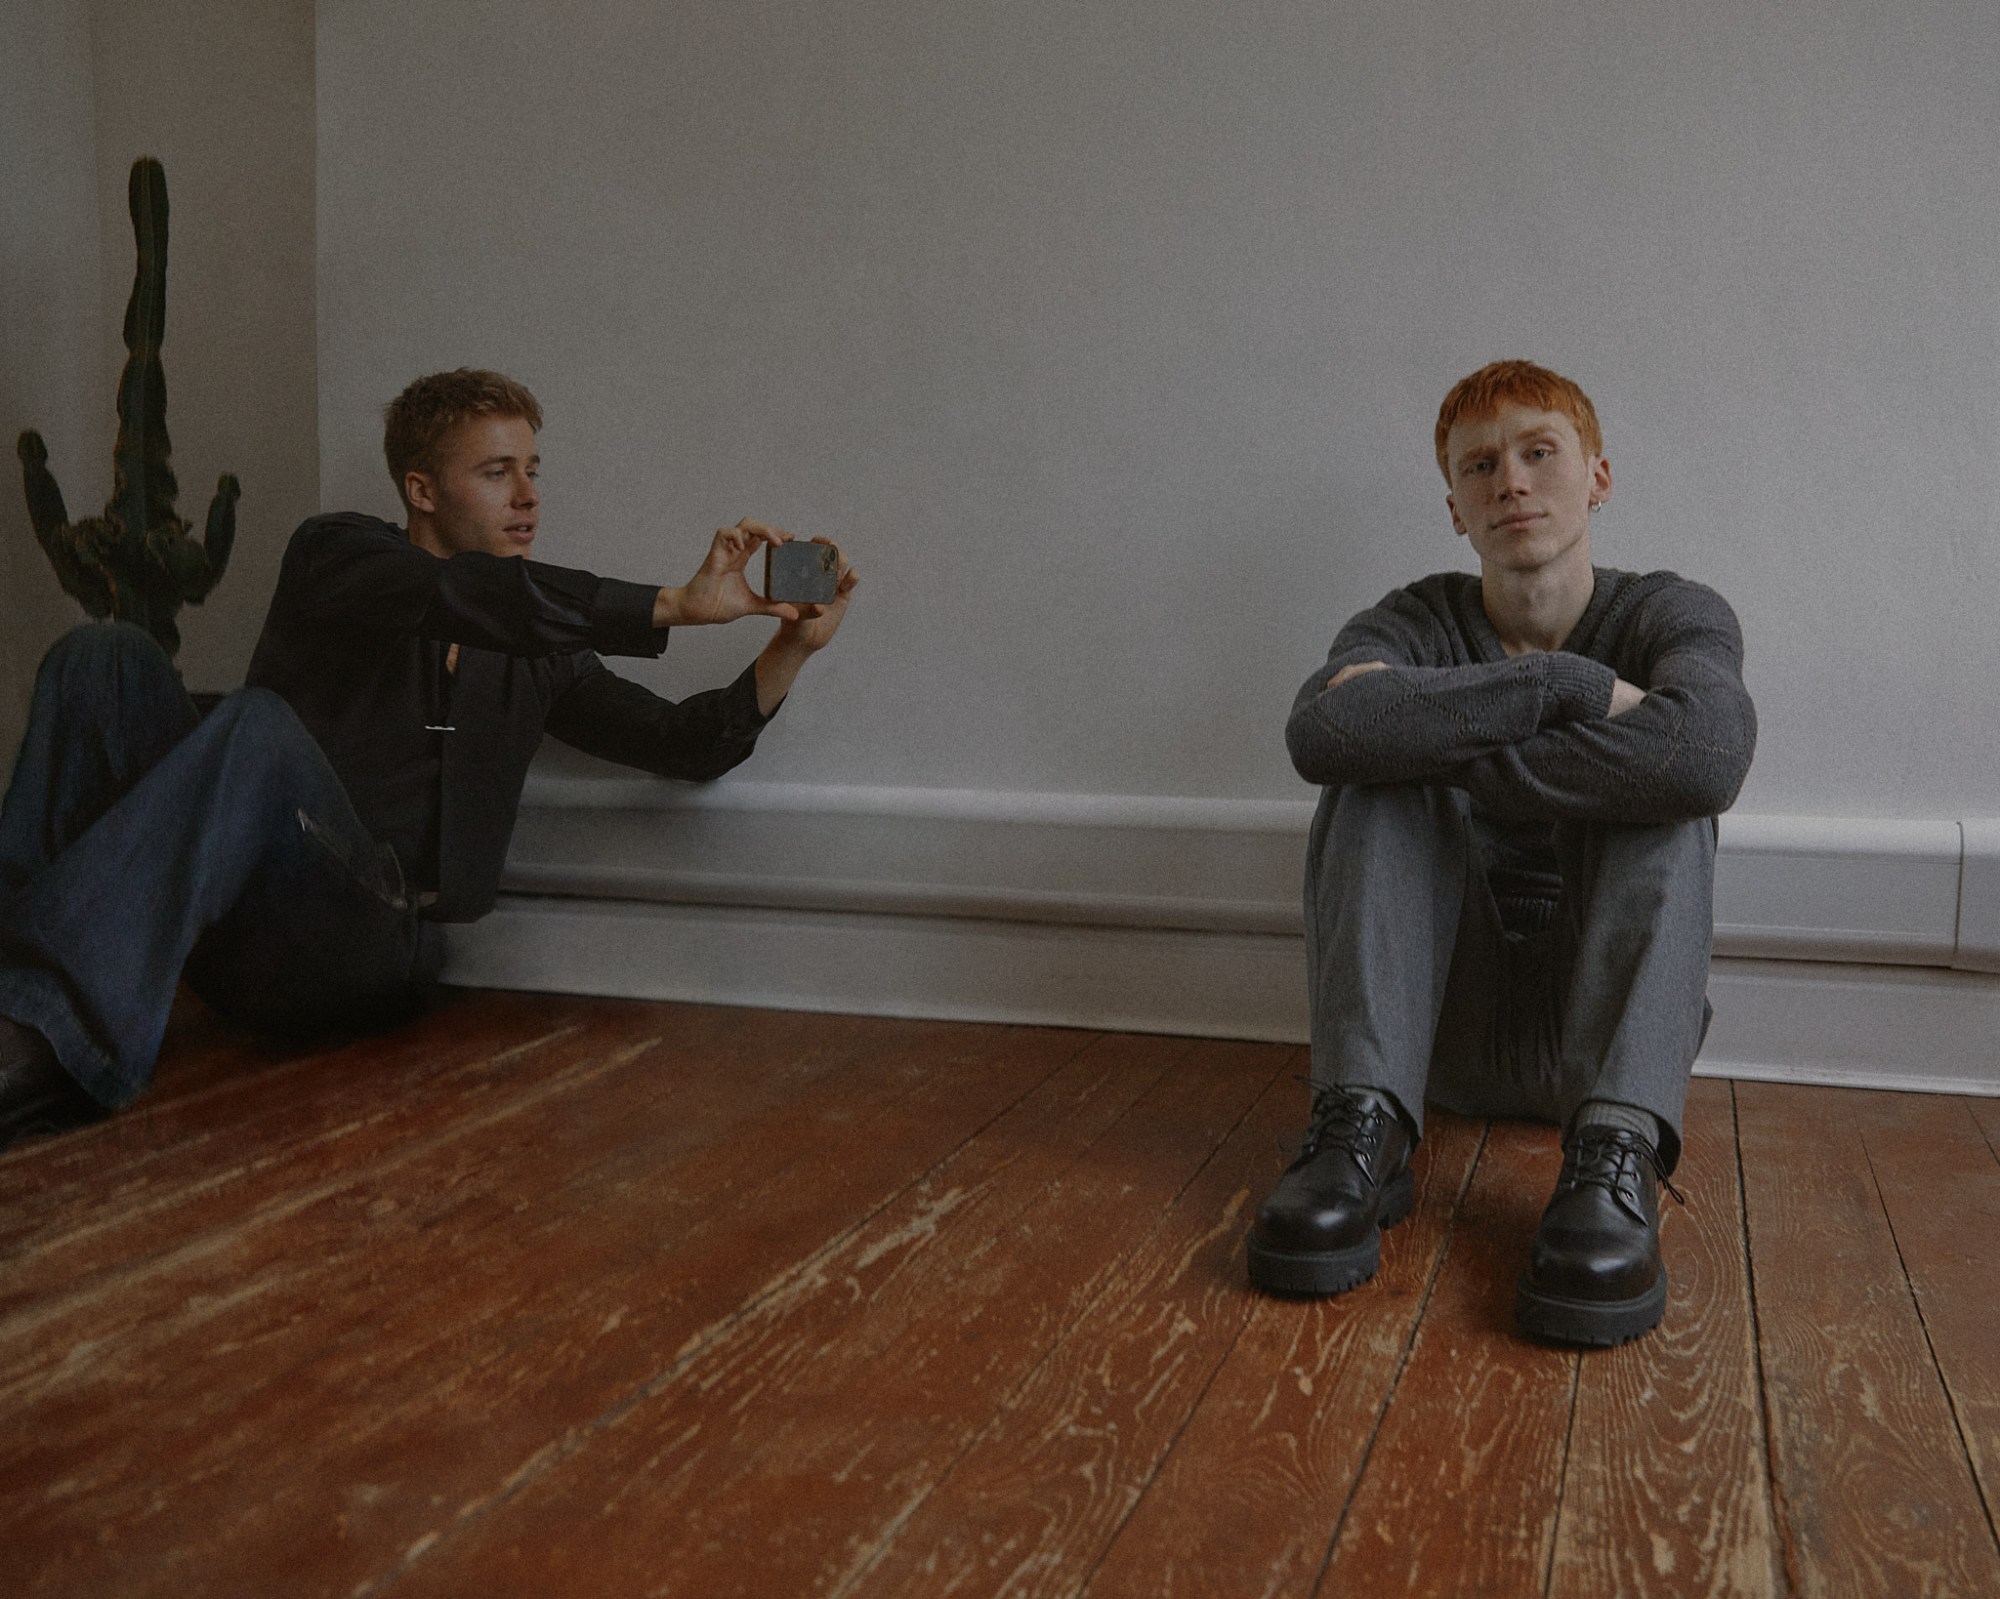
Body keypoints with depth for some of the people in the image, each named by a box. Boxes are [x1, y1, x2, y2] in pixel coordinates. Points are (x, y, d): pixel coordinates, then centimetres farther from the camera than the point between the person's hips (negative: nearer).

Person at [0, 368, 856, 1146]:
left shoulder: (538, 661, 19)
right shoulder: (335, 551, 7)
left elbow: (688, 744, 17)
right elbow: (471, 594, -14)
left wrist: (793, 646, 1)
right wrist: (676, 605, -18)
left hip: (372, 942, 0)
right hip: (236, 934, 0)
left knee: (262, 722, -31)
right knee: (106, 654, -22)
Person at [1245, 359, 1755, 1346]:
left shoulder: (1672, 616, -3)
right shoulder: (1416, 625, 0)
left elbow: (1708, 756, -31)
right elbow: (1321, 729, -28)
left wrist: (1447, 747, -23)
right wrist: (1569, 686, -26)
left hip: (1610, 1030, -1)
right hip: (1448, 1037, 1)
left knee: (1660, 786, -24)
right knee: (1376, 768, -19)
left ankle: (1616, 1154, -36)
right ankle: (1361, 1126, -31)